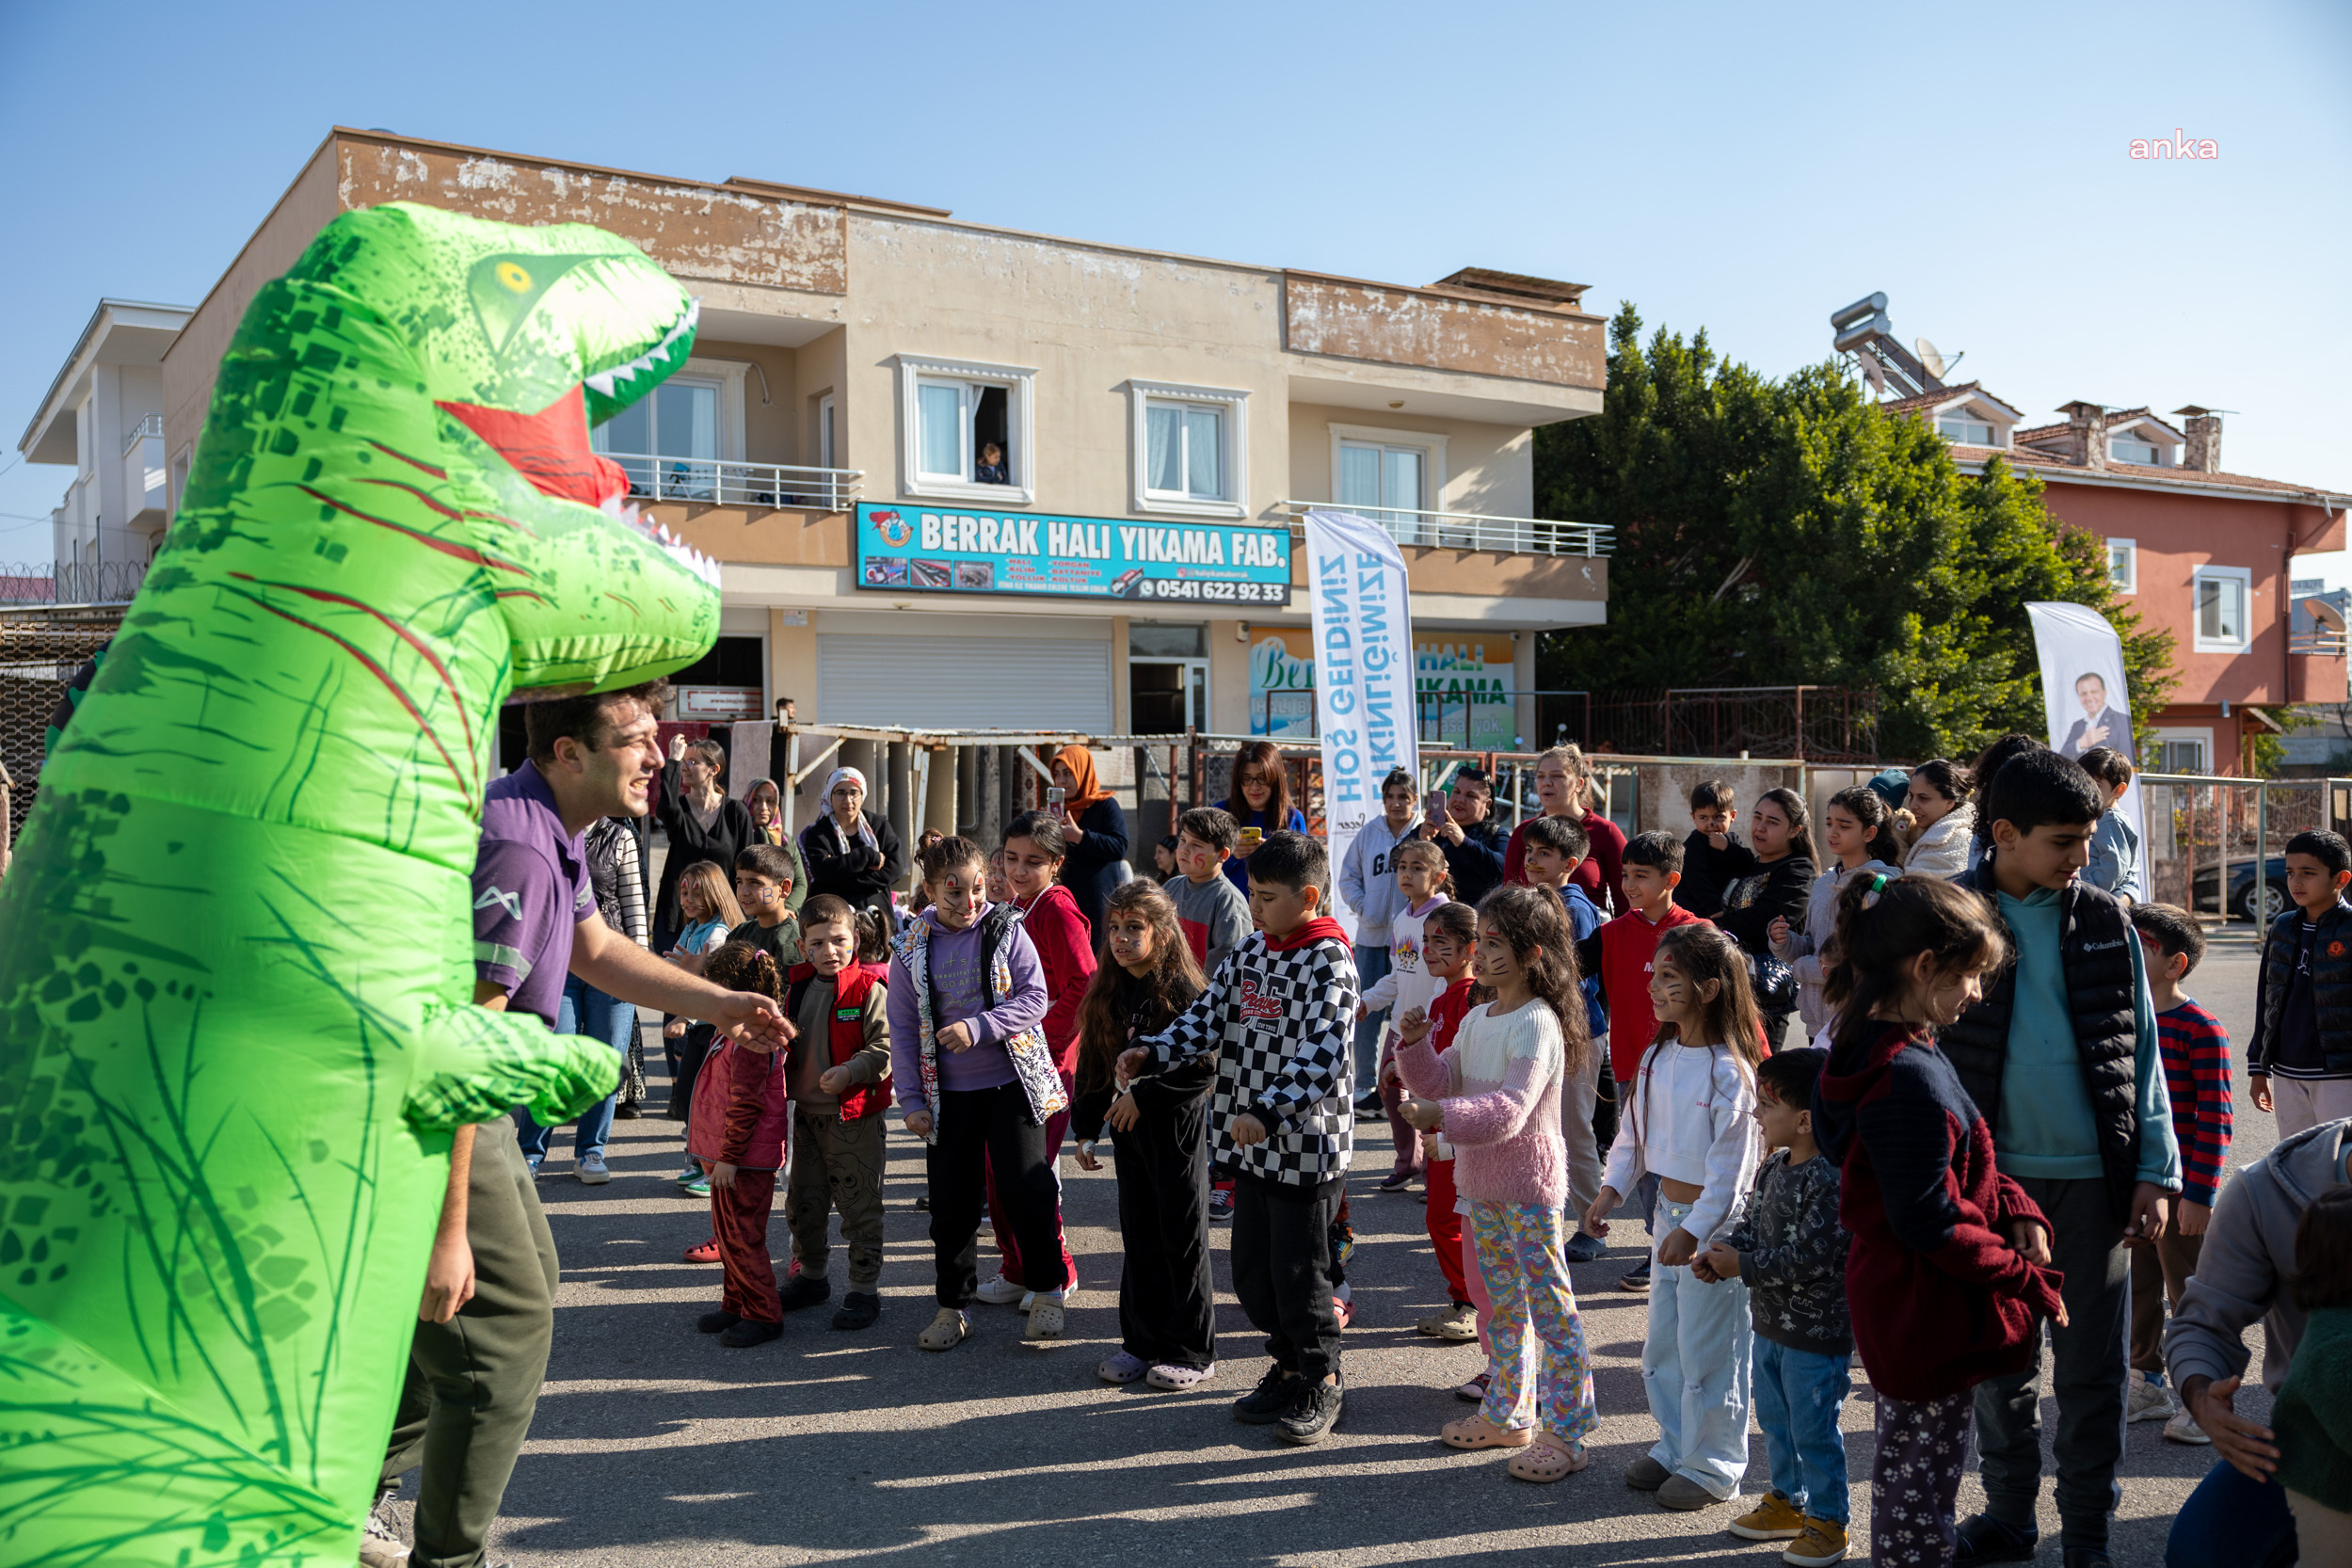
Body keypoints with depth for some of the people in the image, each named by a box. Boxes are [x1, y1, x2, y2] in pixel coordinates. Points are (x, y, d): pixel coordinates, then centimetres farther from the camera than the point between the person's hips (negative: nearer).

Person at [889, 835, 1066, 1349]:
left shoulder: (1006, 929, -4)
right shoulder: (912, 950, 0)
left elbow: (1035, 997, -8)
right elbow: (903, 1029, 3)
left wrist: (978, 1027, -20)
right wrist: (911, 1099, -1)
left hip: (1012, 1080, -2)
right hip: (947, 1092, 2)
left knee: (1026, 1187, -4)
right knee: (951, 1200, 7)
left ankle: (1047, 1292, 14)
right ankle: (952, 1306, 20)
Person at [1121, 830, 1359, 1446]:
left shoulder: (1329, 962, -15)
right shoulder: (1250, 952, 9)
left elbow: (1322, 1055, -25)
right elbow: (1208, 1017, 7)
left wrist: (1267, 1112, -34)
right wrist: (1151, 1053, -9)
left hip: (1306, 1145, -7)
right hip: (1253, 1142, 7)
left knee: (1298, 1273, 2)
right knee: (1252, 1270, 14)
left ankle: (1322, 1381, 23)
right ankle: (1290, 1365, 34)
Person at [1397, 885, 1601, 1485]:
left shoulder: (1537, 1025, -18)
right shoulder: (1477, 1019, 9)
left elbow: (1509, 1109, -28)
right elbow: (1442, 1082, 8)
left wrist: (1443, 1116, -38)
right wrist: (1416, 1045, -8)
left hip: (1529, 1186, -9)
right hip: (1482, 1182, 9)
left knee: (1549, 1306, -2)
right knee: (1502, 1303, 18)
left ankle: (1566, 1434, 5)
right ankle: (1508, 1413, 31)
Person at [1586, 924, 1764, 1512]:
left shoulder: (1728, 1070, -20)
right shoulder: (1658, 1056, 4)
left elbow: (1730, 1163, -20)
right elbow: (1635, 1130, 12)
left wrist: (1695, 1229, -23)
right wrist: (1611, 1190, 4)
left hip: (1714, 1220, -8)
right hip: (1669, 1210, 8)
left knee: (1707, 1349, 3)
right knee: (1662, 1343, 18)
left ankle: (1714, 1465, 19)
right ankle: (1675, 1445, 34)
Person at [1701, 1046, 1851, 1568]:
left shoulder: (1829, 1180, -25)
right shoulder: (1774, 1166, 5)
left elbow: (1810, 1258, -27)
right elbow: (1752, 1222, 15)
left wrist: (1742, 1266, -21)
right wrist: (1720, 1252, -4)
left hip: (1817, 1332, -9)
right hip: (1772, 1321, 9)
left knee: (1814, 1428, 4)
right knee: (1774, 1419, 21)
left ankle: (1827, 1521, 20)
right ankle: (1788, 1501, 38)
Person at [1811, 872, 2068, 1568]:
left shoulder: (1875, 1050, 5)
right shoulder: (1910, 1079, -26)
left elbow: (1960, 1169, 15)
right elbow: (1932, 1225, -24)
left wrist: (2017, 1209, -2)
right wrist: (2031, 1281, -13)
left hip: (1897, 1306, 10)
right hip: (1933, 1323, -10)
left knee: (1906, 1476, 22)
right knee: (1922, 1484, 5)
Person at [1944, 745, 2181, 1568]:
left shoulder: (2106, 922, 2)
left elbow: (2142, 1050, 6)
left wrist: (2154, 1170, 0)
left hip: (2095, 1175, 1)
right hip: (1993, 1171, -1)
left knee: (2093, 1366, 8)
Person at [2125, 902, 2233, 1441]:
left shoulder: (2202, 1030, -15)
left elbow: (2215, 1120, -16)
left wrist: (2200, 1194, -18)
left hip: (2180, 1190, -7)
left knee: (2188, 1294, 5)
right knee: (2139, 1288, 16)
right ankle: (2149, 1385, 31)